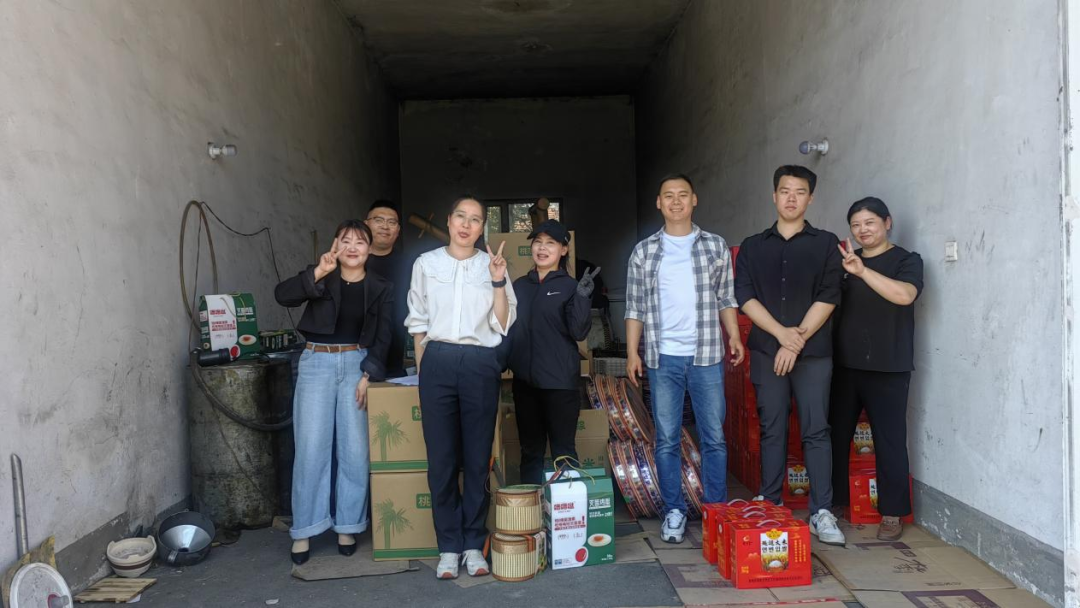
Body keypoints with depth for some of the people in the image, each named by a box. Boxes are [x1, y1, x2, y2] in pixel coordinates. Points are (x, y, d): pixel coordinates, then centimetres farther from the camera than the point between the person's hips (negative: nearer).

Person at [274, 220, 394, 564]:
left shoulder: (380, 289, 7)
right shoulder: (321, 277, 5)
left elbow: (382, 337, 2)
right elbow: (282, 295, -12)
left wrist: (368, 375, -9)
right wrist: (318, 272, -24)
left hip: (358, 364, 1)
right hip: (317, 363, -1)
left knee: (355, 450, 2)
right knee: (310, 449, -2)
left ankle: (348, 526, 16)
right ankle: (303, 531, 8)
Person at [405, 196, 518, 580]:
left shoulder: (492, 265, 9)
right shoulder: (426, 264, 10)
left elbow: (503, 324, 5)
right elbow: (418, 322, 14)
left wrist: (498, 282, -6)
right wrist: (422, 370, 8)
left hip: (480, 363, 0)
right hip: (437, 361, 0)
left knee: (478, 457, 3)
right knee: (441, 457, 1)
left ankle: (473, 544, 15)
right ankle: (449, 545, 13)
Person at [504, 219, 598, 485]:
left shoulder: (571, 286, -2)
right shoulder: (519, 286, 10)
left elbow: (579, 332, -11)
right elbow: (508, 329, 16)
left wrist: (582, 298, -24)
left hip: (559, 381, -4)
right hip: (524, 380, 4)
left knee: (563, 450, 3)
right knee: (530, 450, 13)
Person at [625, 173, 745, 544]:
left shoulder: (716, 247, 7)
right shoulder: (644, 252, 5)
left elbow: (725, 299, 9)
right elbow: (635, 307, 5)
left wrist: (734, 335, -5)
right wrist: (632, 352, -2)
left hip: (706, 356, 0)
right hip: (663, 358, 0)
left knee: (714, 437, 5)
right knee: (667, 440, 5)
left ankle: (717, 511, 17)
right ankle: (674, 512, 17)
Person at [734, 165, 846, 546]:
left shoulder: (826, 244, 6)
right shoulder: (753, 247, 11)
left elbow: (828, 298, -3)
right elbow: (744, 296, 1)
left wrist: (797, 341, -10)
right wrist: (782, 332, -11)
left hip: (813, 352, -1)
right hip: (766, 351, 2)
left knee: (816, 430, -2)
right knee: (772, 430, 6)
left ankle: (821, 513, 3)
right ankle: (769, 509, 14)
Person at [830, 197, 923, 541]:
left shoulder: (906, 260, 1)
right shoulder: (844, 261, 14)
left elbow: (905, 295, -21)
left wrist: (862, 271, -30)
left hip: (887, 368, -4)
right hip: (844, 364, 4)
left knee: (889, 439, 0)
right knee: (836, 435, 6)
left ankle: (892, 514, 10)